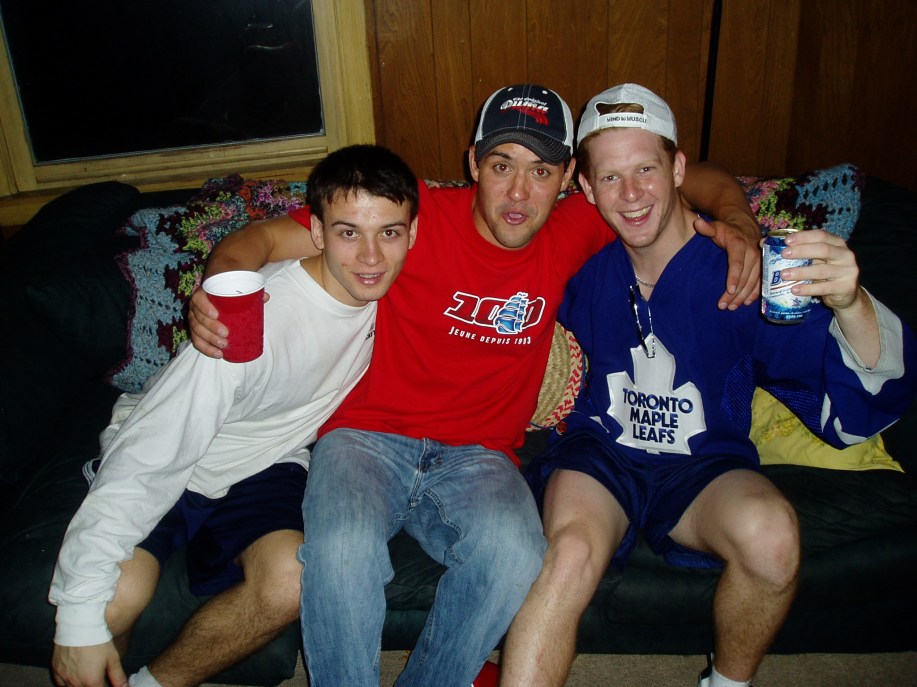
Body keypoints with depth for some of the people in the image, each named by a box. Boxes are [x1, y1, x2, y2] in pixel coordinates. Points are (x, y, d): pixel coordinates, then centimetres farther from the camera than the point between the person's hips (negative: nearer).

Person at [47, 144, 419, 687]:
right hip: (171, 464, -3)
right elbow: (144, 457, -28)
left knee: (289, 580, -27)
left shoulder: (377, 286, -12)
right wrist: (80, 614, -29)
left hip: (265, 466, 4)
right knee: (116, 595, -30)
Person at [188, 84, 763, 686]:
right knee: (342, 553, -33)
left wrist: (739, 220, -5)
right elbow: (265, 239, -3)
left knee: (516, 556, -30)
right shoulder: (417, 215, -7)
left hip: (477, 456, 2)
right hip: (367, 438, -1)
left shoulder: (570, 232, 3)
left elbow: (697, 181, 17)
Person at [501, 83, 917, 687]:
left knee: (772, 533, -31)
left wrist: (850, 304, -39)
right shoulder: (586, 263, -2)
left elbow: (859, 411, -19)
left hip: (704, 466, 0)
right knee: (573, 551, -33)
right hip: (598, 454, 0)